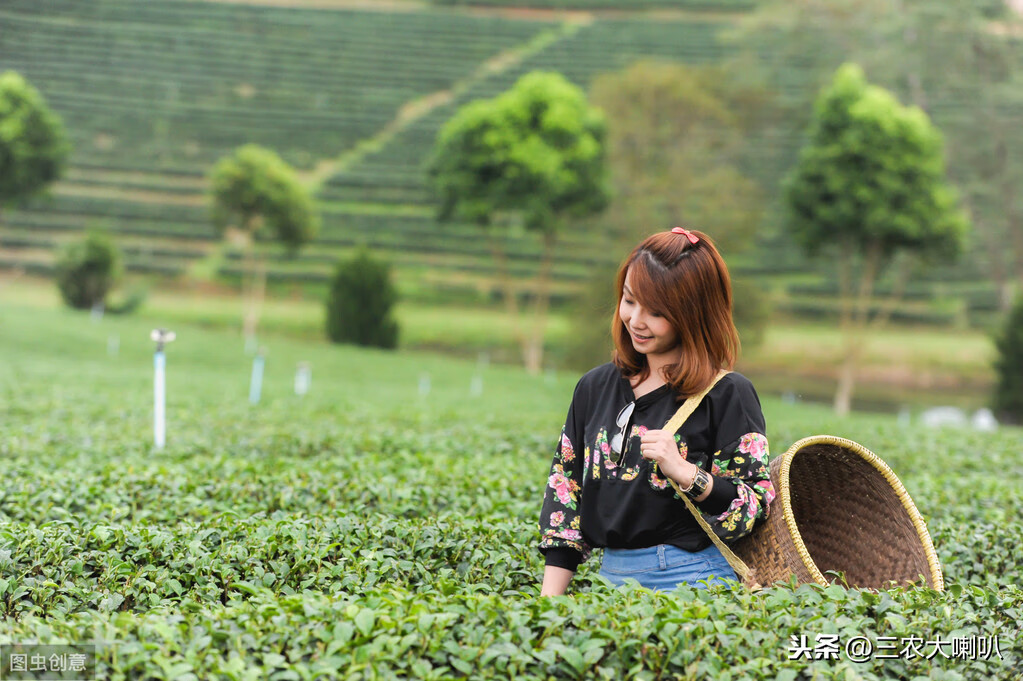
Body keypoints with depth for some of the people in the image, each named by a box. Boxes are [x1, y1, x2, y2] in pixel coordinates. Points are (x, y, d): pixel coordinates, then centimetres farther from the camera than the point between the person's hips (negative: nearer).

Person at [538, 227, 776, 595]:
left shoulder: (728, 395, -3)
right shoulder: (595, 387, 12)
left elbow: (757, 506, -4)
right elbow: (566, 487, 12)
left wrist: (685, 472, -19)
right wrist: (548, 602, 6)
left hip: (694, 579, -5)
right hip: (611, 576, 5)